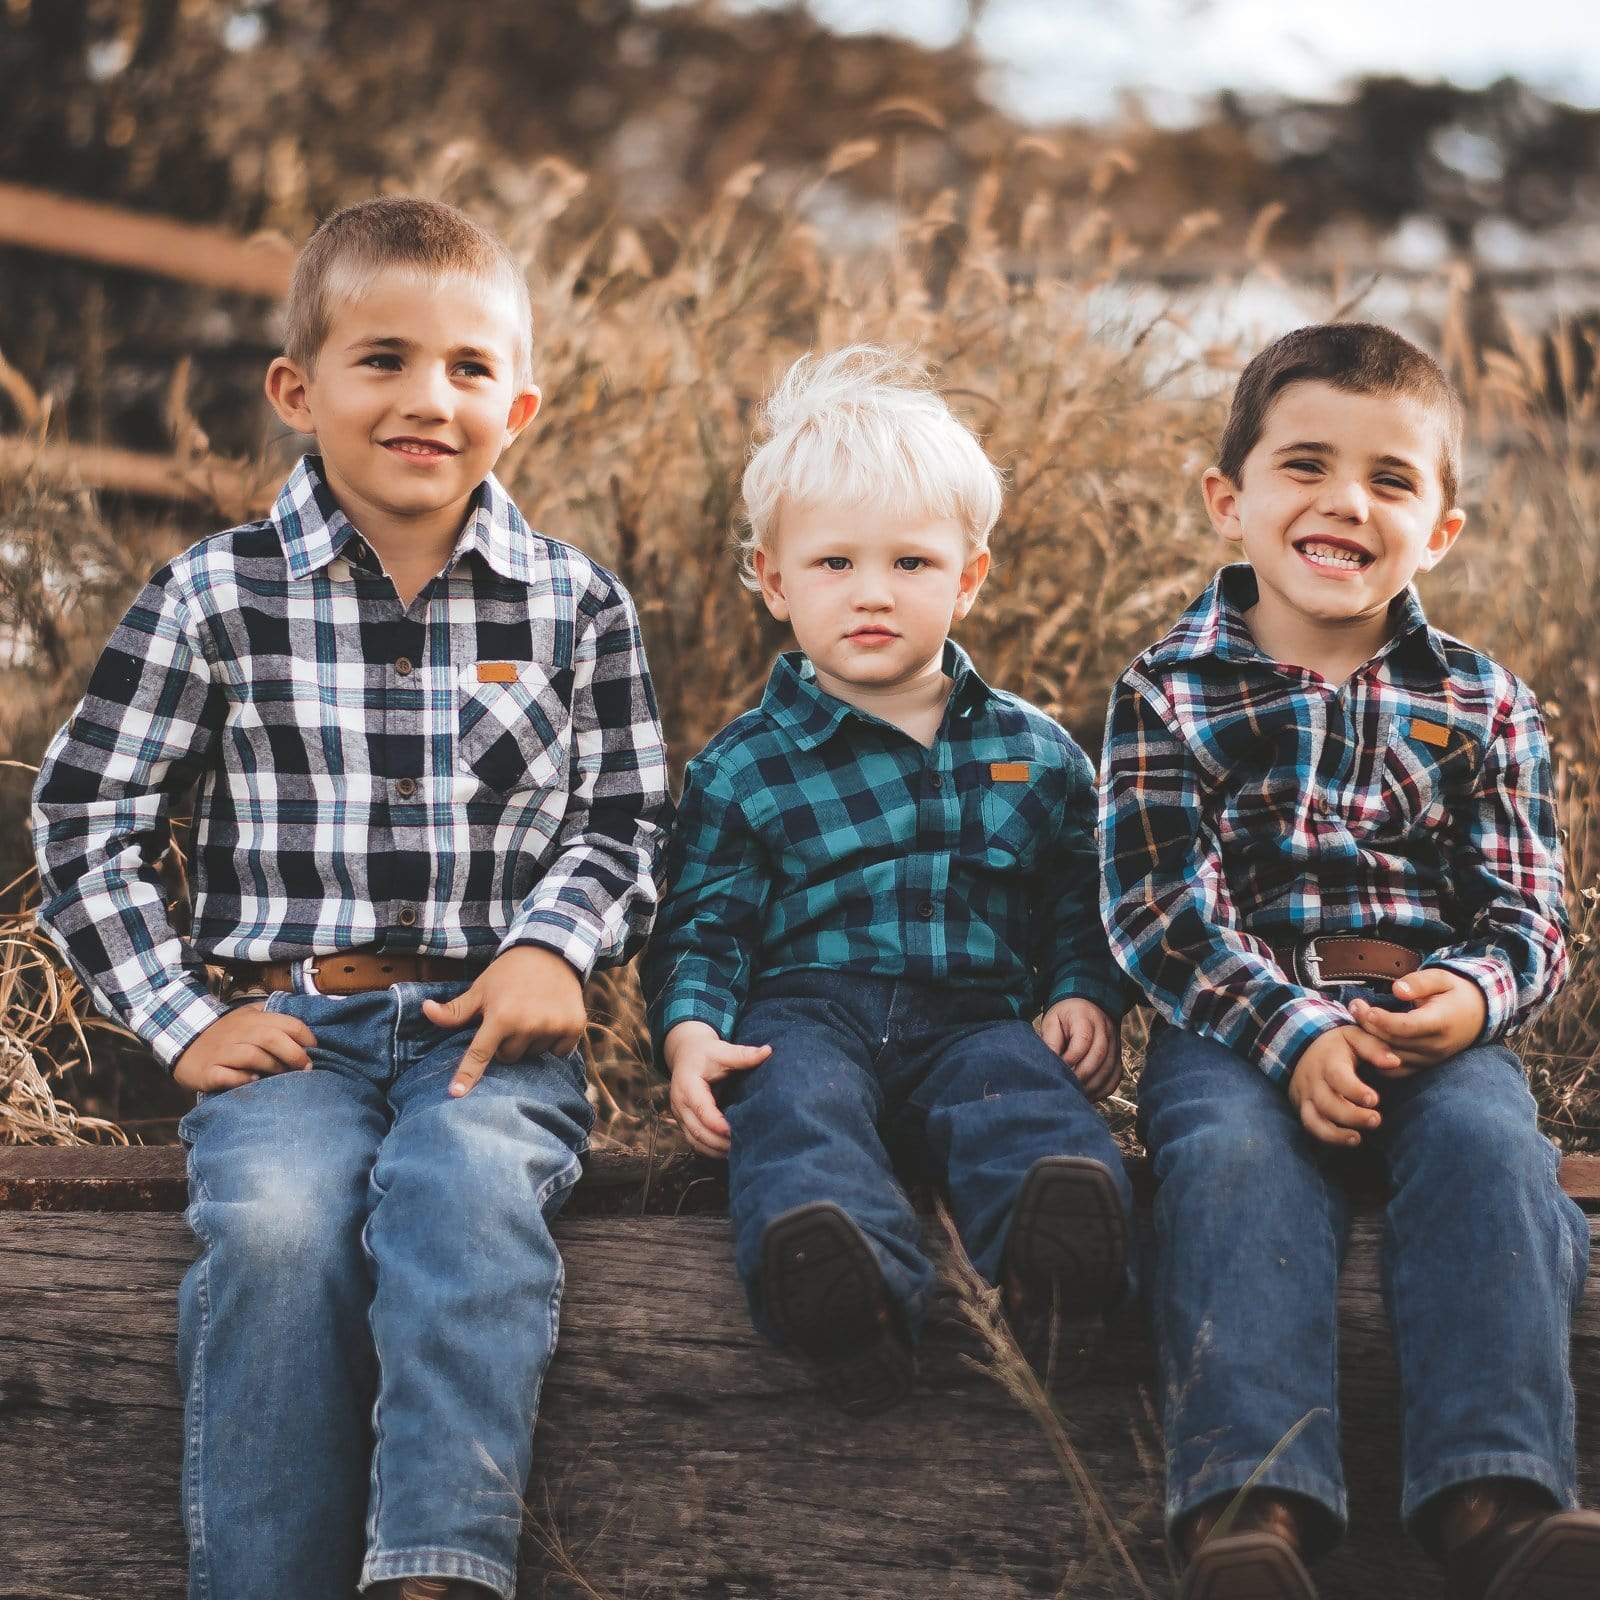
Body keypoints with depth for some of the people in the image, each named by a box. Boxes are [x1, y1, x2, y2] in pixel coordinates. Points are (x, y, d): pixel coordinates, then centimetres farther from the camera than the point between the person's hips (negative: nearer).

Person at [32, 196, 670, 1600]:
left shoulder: (577, 607, 7)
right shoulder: (215, 597, 4)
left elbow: (626, 821, 14)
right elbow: (85, 818, 8)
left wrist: (554, 944, -7)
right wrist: (184, 1018, 0)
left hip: (490, 1022, 0)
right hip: (283, 1021, 0)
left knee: (465, 1189, -33)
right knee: (277, 1220, -30)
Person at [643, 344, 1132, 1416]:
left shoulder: (1035, 754, 18)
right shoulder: (743, 767, 12)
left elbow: (1080, 908, 24)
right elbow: (704, 926, 11)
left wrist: (1087, 997, 4)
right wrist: (690, 1028, -9)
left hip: (975, 1014, 2)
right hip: (810, 1009, -1)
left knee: (1027, 1092, -33)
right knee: (795, 1106, -36)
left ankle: (1057, 1258, -64)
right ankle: (851, 1291, -65)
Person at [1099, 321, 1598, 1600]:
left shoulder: (1480, 705, 14)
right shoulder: (1171, 693, 6)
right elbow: (1162, 910, -5)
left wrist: (1476, 994, -19)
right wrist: (1291, 1036, -21)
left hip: (1436, 1024, 2)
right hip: (1236, 1023, -2)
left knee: (1489, 1150, -29)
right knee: (1234, 1163, -32)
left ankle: (1496, 1495, -41)